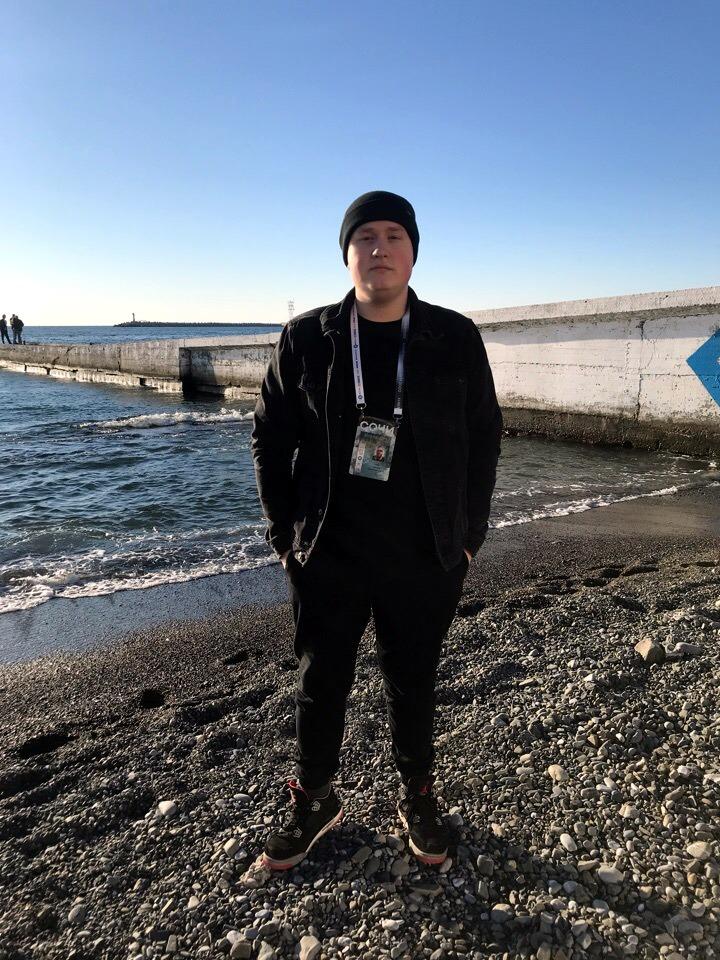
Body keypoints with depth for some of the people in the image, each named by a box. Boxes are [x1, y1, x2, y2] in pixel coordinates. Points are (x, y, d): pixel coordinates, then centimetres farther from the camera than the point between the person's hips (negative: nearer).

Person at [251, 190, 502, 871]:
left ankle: (417, 797, 41)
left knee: (413, 685, 16)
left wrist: (469, 534, 1)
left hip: (426, 560, 0)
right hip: (326, 558, 1)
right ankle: (314, 802, 39)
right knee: (320, 685, 14)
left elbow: (484, 437, 5)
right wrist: (285, 535, 1)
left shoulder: (455, 338, 0)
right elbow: (270, 440, 4)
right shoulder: (305, 340, -1)